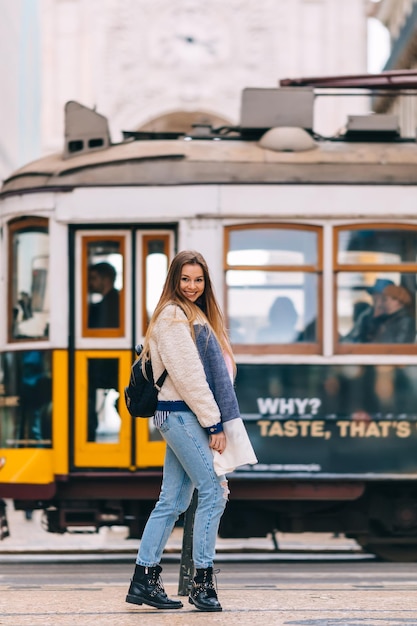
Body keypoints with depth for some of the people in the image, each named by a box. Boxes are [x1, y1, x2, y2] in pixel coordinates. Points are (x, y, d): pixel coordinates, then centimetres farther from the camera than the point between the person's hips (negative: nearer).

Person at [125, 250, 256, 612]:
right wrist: (214, 424, -15)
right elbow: (188, 376, -15)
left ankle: (144, 580, 11)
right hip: (182, 415, -10)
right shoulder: (173, 317, -10)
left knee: (173, 501, 8)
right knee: (213, 491, -10)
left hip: (185, 418, 10)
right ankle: (203, 582, -6)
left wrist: (216, 420, 10)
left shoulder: (194, 316, 21)